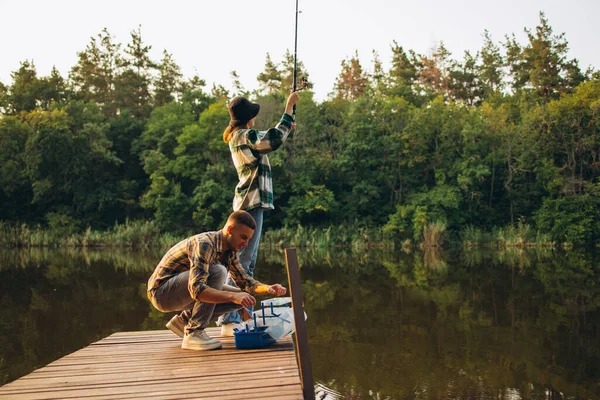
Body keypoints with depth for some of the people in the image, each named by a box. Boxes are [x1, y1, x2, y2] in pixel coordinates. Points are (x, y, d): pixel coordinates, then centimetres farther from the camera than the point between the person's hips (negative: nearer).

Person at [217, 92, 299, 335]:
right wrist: (288, 108, -14)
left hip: (249, 202, 11)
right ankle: (228, 321, -15)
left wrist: (286, 127, 36)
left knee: (248, 262, 12)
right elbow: (275, 140, -21)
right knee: (242, 260, -13)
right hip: (251, 203, -11)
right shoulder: (245, 136, -12)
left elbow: (266, 141, 33)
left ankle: (240, 317, 16)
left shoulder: (238, 136, 18)